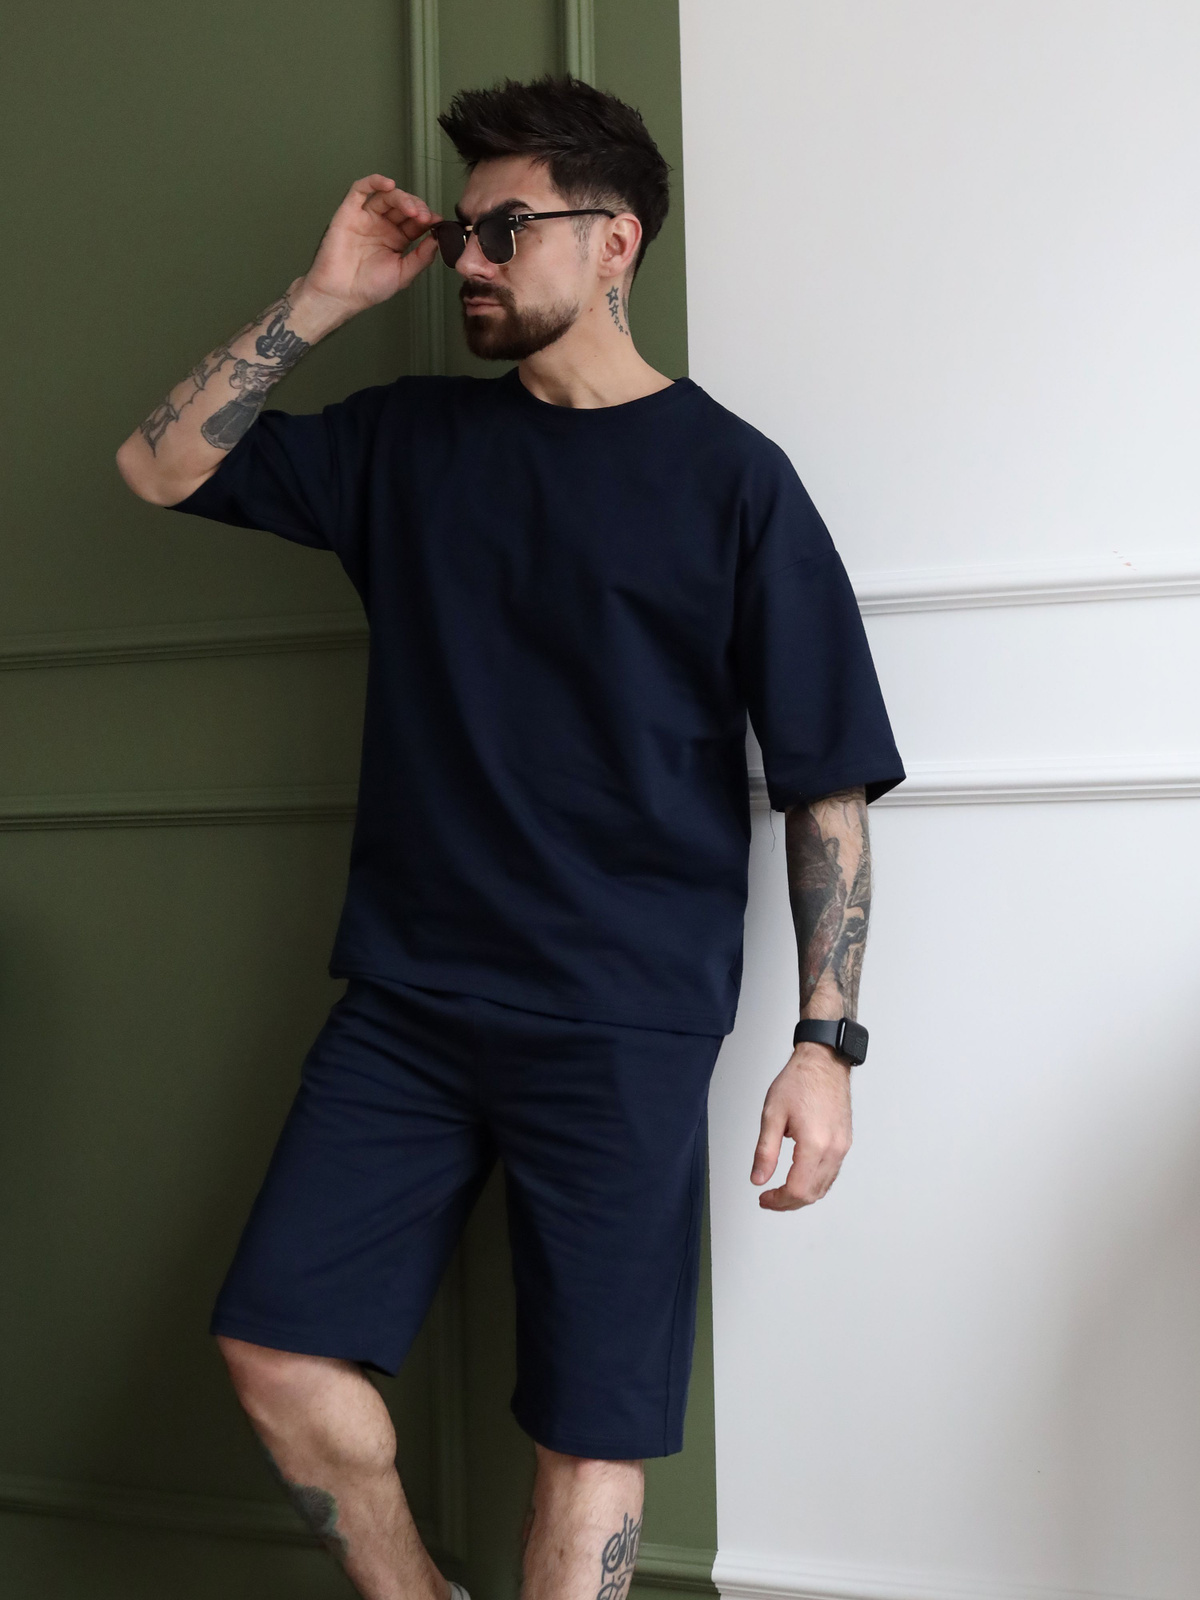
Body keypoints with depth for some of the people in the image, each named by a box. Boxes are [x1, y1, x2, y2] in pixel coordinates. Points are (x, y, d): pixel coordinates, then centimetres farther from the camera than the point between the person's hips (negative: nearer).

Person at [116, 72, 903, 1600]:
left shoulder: (730, 477, -2)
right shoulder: (407, 439, 11)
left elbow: (828, 779, -3)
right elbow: (160, 467, 11)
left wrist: (824, 1041, -9)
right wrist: (325, 295, 3)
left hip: (623, 1027, -4)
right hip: (404, 998, 4)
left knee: (591, 1428, 2)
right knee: (274, 1343, 4)